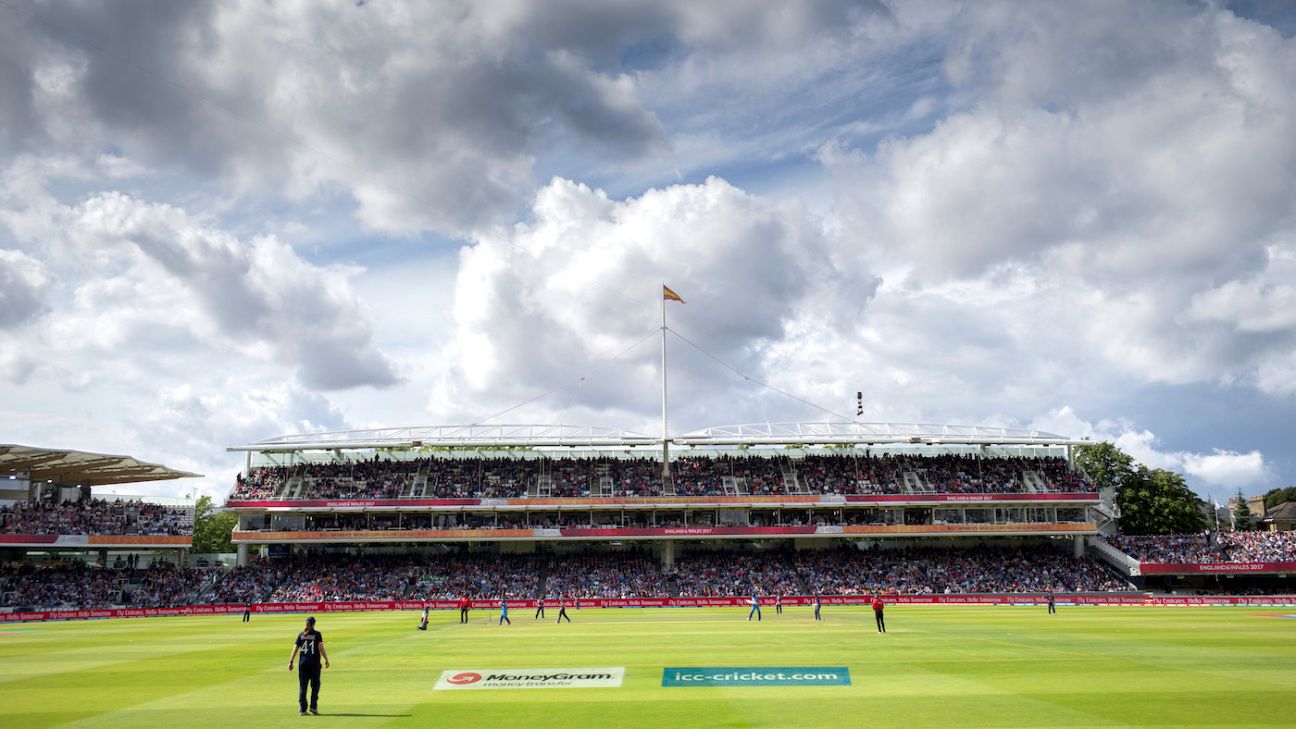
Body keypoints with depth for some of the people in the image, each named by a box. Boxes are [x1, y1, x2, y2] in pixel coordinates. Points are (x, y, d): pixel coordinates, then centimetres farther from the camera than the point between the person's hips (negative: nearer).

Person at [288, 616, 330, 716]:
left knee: (302, 685, 6)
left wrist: (291, 662, 2)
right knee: (315, 684, 11)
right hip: (314, 662, -2)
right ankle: (313, 706, 1)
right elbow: (321, 648, -10)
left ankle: (302, 709, 3)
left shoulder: (301, 635, 7)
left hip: (303, 662, 2)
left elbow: (295, 648, 1)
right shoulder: (317, 634, -2)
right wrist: (326, 660, -6)